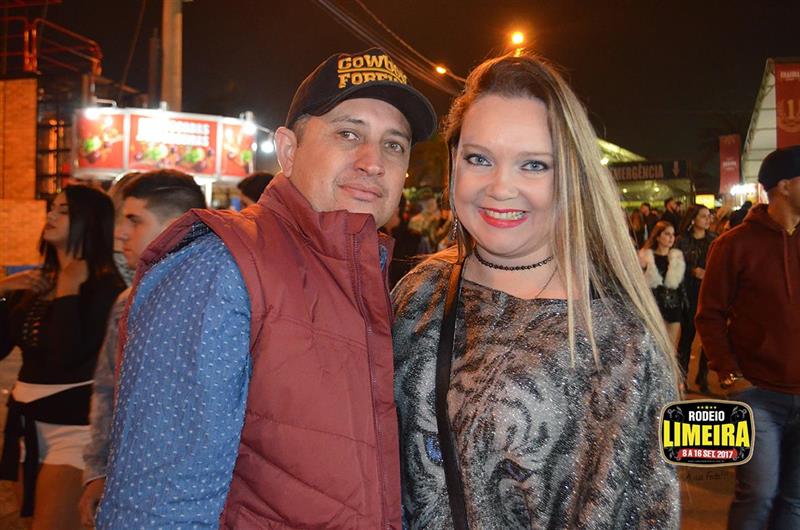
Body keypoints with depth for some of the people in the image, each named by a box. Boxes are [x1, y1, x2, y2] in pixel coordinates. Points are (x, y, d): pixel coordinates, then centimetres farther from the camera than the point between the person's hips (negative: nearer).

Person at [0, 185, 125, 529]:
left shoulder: (104, 284, -14)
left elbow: (68, 355, -26)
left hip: (73, 424, -8)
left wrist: (68, 288, -18)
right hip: (31, 421, 8)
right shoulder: (38, 281, 9)